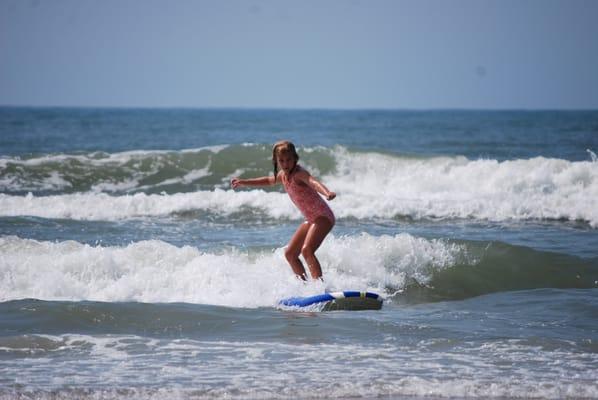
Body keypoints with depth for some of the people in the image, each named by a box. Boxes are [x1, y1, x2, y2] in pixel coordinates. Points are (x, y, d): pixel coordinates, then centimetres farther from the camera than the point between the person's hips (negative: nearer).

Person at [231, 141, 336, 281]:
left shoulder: (299, 173, -20)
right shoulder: (283, 175, 7)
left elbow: (313, 182, -43)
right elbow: (269, 181, 31)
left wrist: (327, 193, -64)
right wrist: (243, 182, 37)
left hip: (322, 216, -10)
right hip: (311, 219, 10)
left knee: (307, 250, -28)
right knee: (290, 254, 13)